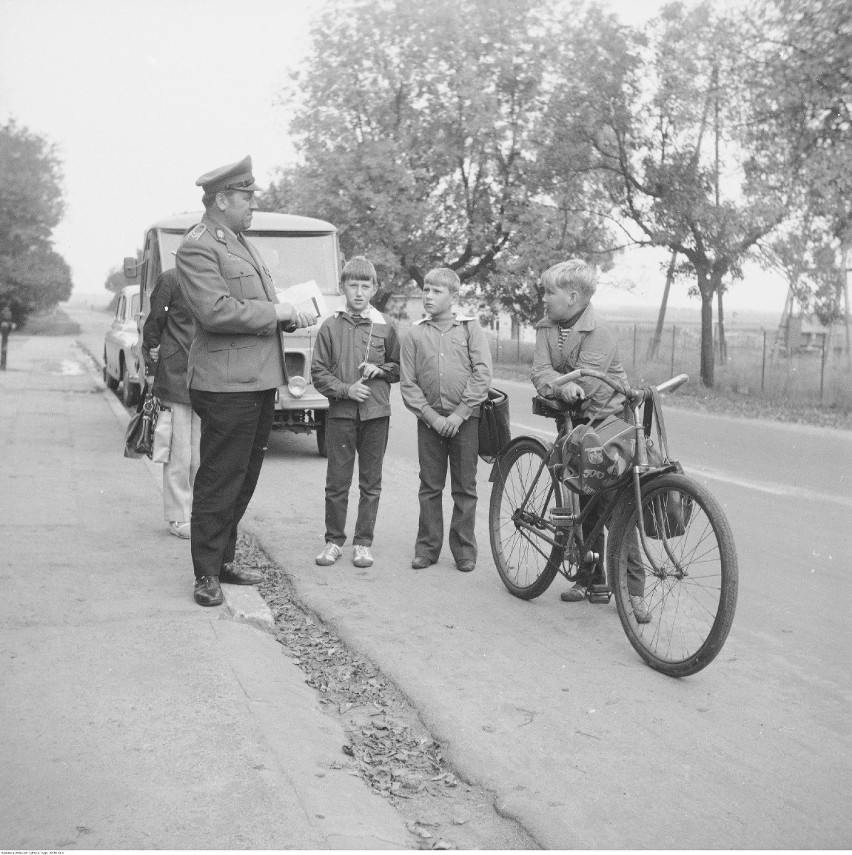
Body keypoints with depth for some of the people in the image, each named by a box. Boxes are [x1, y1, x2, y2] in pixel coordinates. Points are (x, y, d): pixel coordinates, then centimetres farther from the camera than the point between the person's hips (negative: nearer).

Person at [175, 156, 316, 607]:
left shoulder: (242, 243, 20)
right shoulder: (197, 248, -10)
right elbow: (216, 311, -22)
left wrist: (291, 317, 8)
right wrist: (275, 311, -16)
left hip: (260, 382, 9)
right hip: (226, 386, -9)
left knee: (244, 479, 16)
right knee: (218, 482, -2)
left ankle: (224, 559, 28)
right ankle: (206, 575, 8)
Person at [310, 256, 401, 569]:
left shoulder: (385, 326, 5)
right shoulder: (330, 326, 2)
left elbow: (399, 368, 13)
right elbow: (318, 373, 1)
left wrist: (380, 370, -7)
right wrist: (346, 389, -13)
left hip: (376, 414, 1)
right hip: (340, 413, -1)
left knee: (371, 483, 6)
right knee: (337, 482, 3)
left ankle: (363, 542, 16)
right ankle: (334, 540, 17)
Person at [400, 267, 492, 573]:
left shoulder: (470, 328, 1)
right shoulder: (416, 334, 4)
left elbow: (482, 374, -6)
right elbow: (408, 384, 2)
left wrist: (459, 414, -12)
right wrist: (431, 416, -9)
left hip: (464, 419, -1)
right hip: (430, 419, 1)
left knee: (465, 488, 5)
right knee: (430, 487, 7)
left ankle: (464, 550, 15)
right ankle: (427, 547, 18)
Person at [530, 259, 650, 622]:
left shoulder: (600, 335, -18)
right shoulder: (546, 328, 2)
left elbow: (584, 385, -25)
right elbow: (540, 373, -11)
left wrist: (552, 386, -11)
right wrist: (562, 385, -32)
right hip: (574, 423, 6)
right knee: (584, 503, 10)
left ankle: (633, 590, -2)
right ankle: (590, 576, 22)